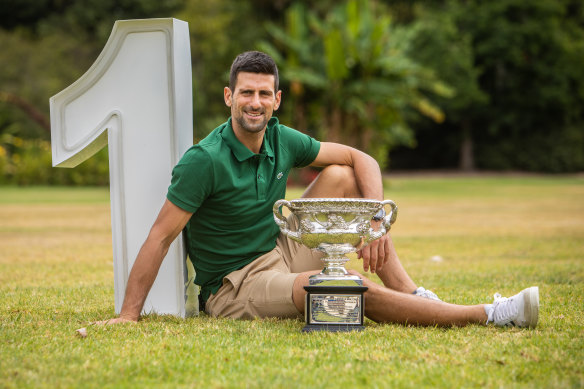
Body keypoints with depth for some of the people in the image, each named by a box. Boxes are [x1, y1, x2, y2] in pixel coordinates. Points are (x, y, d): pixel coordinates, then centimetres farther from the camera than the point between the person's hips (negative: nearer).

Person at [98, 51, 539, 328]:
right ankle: (490, 315, -25)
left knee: (341, 176, -3)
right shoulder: (204, 160, -21)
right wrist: (128, 316, -26)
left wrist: (375, 220, -13)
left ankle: (414, 296, -8)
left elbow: (362, 159, 4)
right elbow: (160, 237, -21)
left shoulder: (282, 140, -1)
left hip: (281, 253, 8)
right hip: (234, 287, -8)